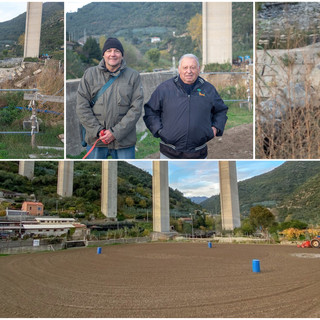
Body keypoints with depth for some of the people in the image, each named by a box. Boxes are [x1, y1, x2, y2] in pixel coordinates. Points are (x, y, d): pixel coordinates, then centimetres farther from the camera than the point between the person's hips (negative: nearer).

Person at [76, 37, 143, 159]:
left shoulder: (133, 76, 2)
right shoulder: (90, 74, 5)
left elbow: (136, 108, -5)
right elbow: (82, 106, 1)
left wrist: (116, 132, -12)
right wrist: (97, 130, -10)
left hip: (124, 141, -1)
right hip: (95, 139, 1)